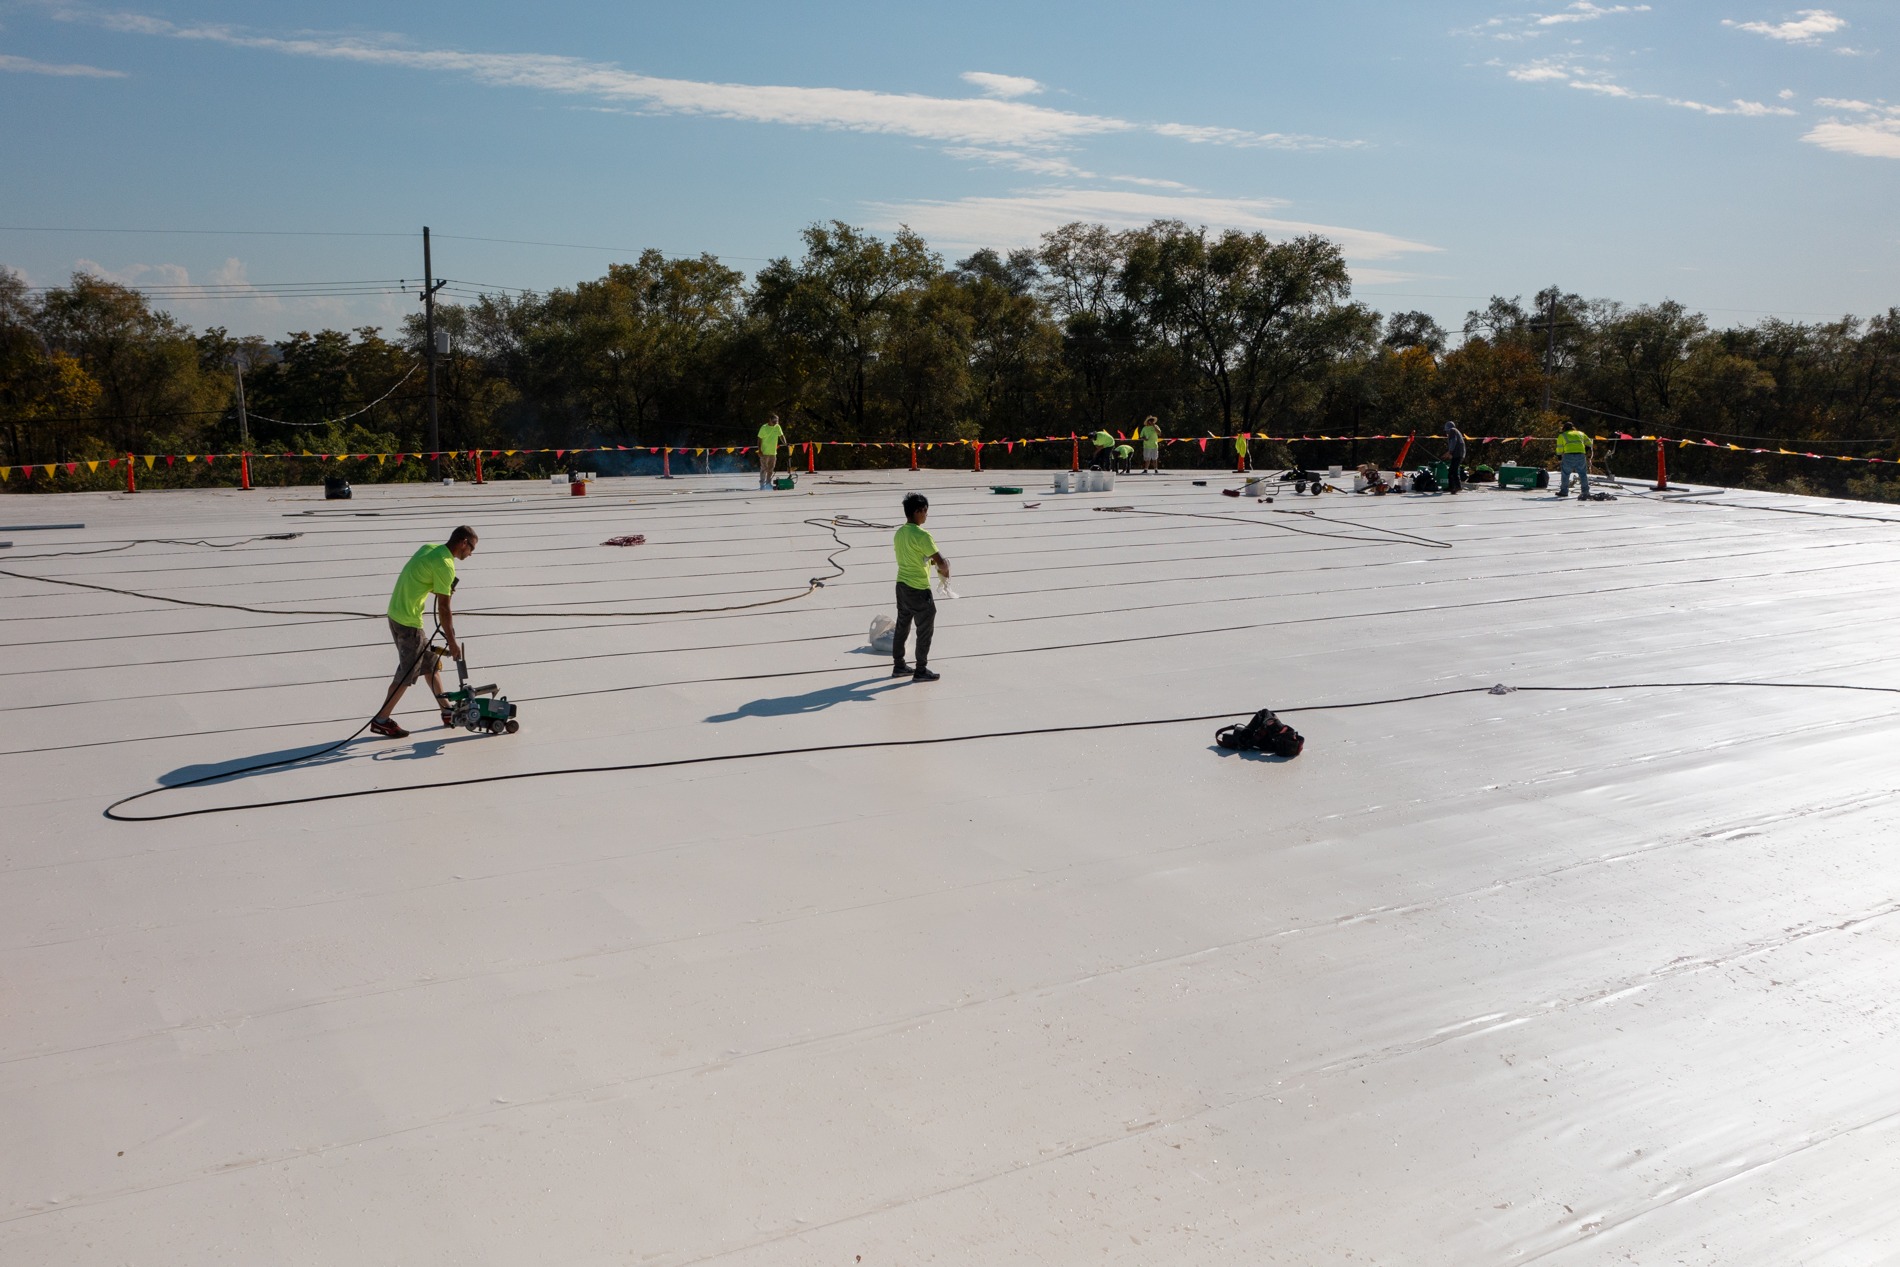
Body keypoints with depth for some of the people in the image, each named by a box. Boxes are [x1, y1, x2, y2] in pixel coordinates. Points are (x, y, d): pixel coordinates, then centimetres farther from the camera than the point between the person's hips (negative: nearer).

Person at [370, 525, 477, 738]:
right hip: (408, 621, -10)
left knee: (431, 663, 17)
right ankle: (381, 720, 11)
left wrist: (446, 588, -1)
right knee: (408, 673, 2)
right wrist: (452, 642, -10)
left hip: (397, 613, 10)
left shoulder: (429, 548, 7)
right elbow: (443, 609, -17)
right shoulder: (445, 565, -19)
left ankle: (447, 711, 26)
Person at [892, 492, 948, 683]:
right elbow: (941, 561, -22)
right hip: (919, 590, -8)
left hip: (901, 585, 8)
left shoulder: (899, 533, 6)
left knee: (902, 626, 17)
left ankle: (898, 666, 26)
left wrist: (930, 561, 13)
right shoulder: (922, 535, -20)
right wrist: (946, 572, -2)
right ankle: (921, 671, 10)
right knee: (925, 630, 4)